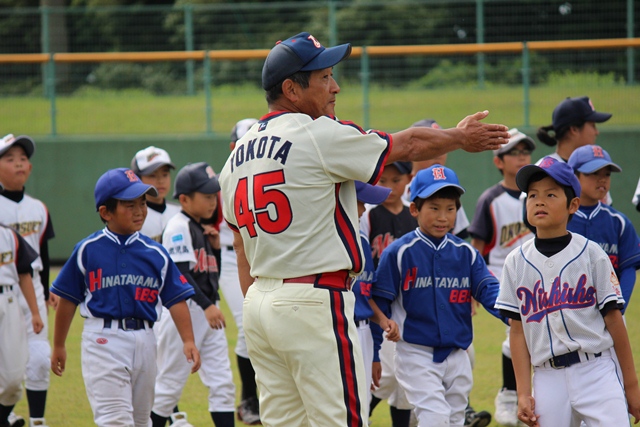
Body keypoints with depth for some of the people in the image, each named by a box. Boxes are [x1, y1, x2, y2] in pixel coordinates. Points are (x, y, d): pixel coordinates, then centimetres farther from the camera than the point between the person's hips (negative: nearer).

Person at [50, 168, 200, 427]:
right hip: (103, 339, -4)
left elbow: (176, 299, 2)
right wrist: (58, 345, 9)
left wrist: (188, 341, -9)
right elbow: (68, 299, 5)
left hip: (144, 340, 4)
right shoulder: (87, 250, -2)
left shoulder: (155, 254, 4)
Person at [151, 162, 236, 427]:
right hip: (183, 311, -8)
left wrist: (215, 246, 5)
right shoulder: (178, 228, -11)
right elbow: (181, 274, -21)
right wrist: (207, 306, -28)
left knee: (222, 382, 2)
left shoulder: (201, 230, 15)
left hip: (207, 312, 8)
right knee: (170, 382, -1)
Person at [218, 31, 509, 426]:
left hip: (258, 305, 8)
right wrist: (460, 137, 19)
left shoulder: (239, 154, 13)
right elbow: (408, 145, 1)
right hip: (313, 303, -8)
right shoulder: (321, 135, -11)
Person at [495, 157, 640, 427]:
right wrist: (523, 394, 1)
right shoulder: (517, 262, 6)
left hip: (597, 372, -2)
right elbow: (518, 331, 6)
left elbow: (613, 319, 1)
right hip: (548, 380, 3)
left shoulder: (591, 254, 0)